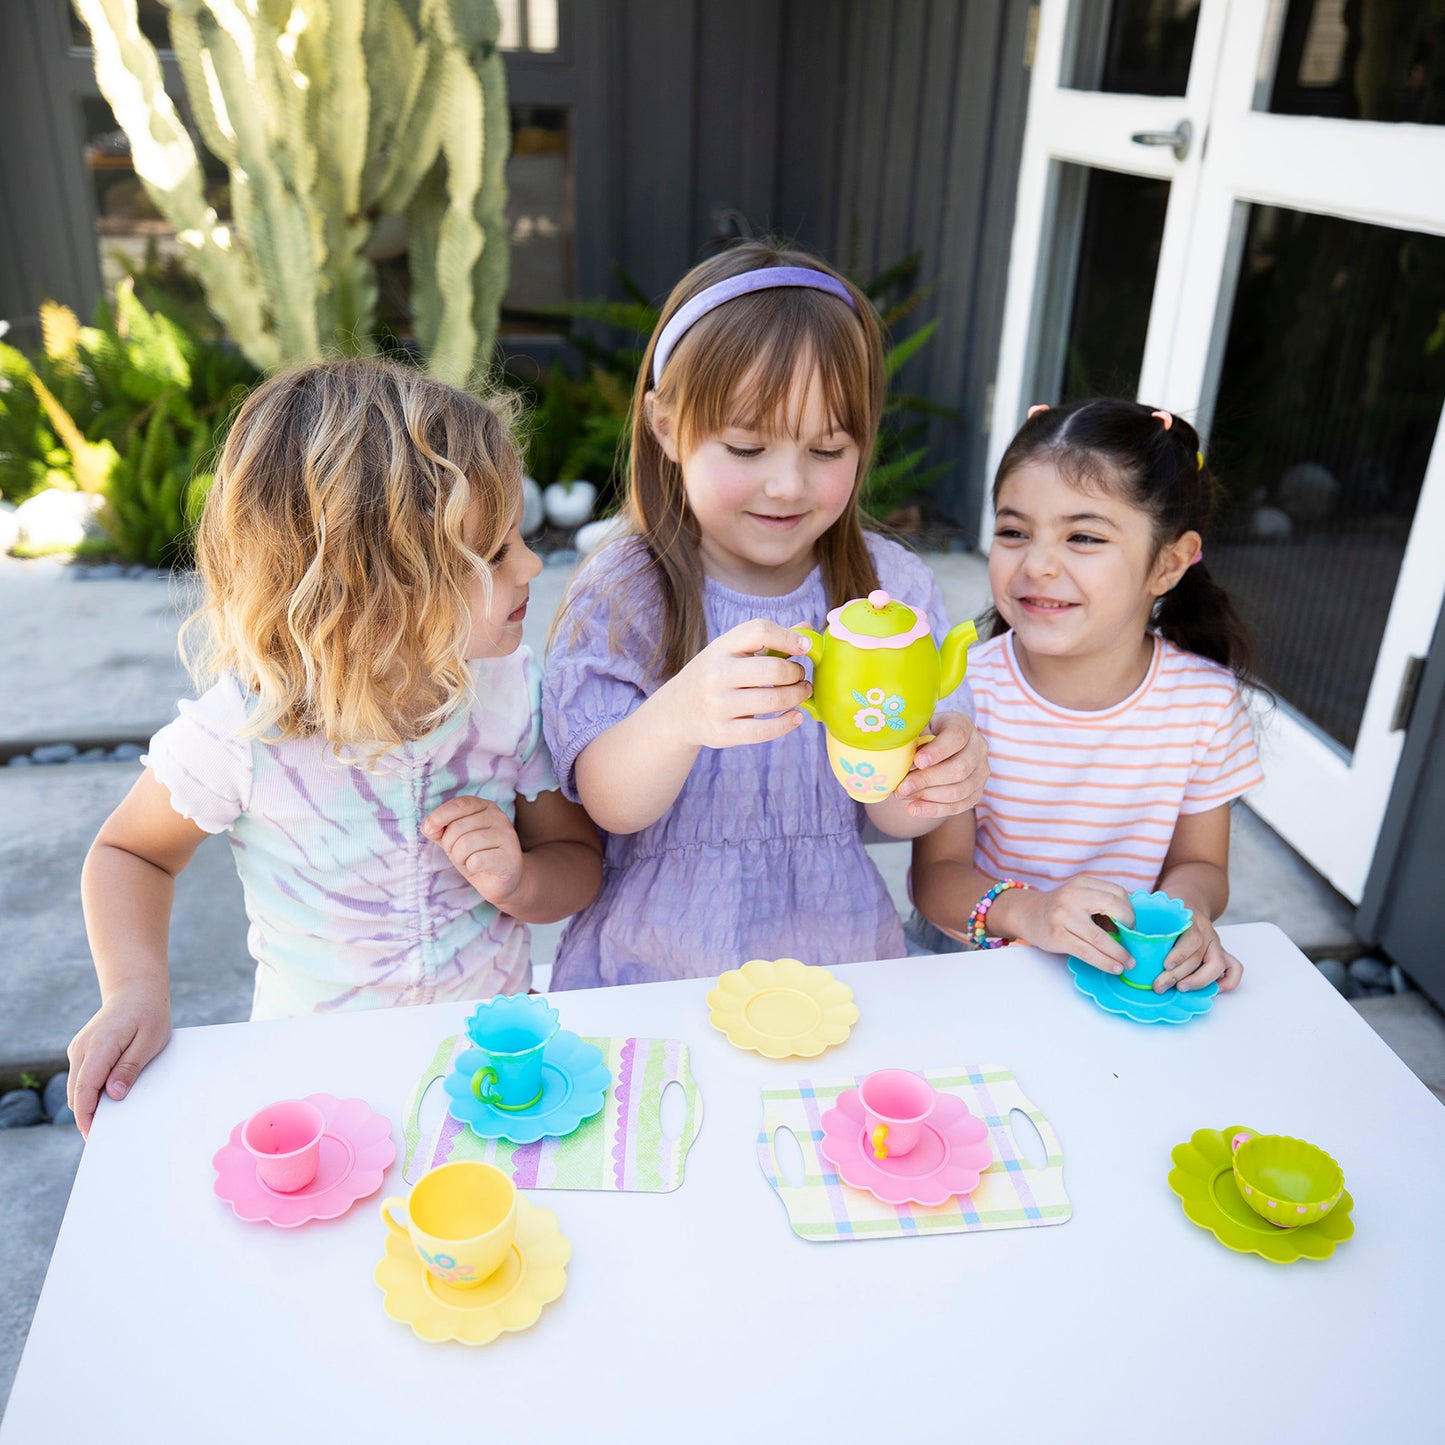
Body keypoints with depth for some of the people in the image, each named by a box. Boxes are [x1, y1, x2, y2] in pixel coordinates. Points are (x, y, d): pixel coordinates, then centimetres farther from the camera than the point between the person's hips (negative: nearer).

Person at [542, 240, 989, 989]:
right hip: (652, 975, -3)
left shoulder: (893, 587, 1)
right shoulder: (621, 595, -5)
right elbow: (613, 807, -13)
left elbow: (881, 815, 3)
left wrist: (925, 787, -20)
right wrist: (678, 716, -32)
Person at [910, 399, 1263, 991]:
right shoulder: (967, 690, -13)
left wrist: (1184, 907, -18)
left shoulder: (1207, 699, -7)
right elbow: (937, 874, -11)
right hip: (970, 963, -1)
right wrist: (1024, 910, -30)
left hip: (1125, 972, 2)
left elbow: (1200, 863, 5)